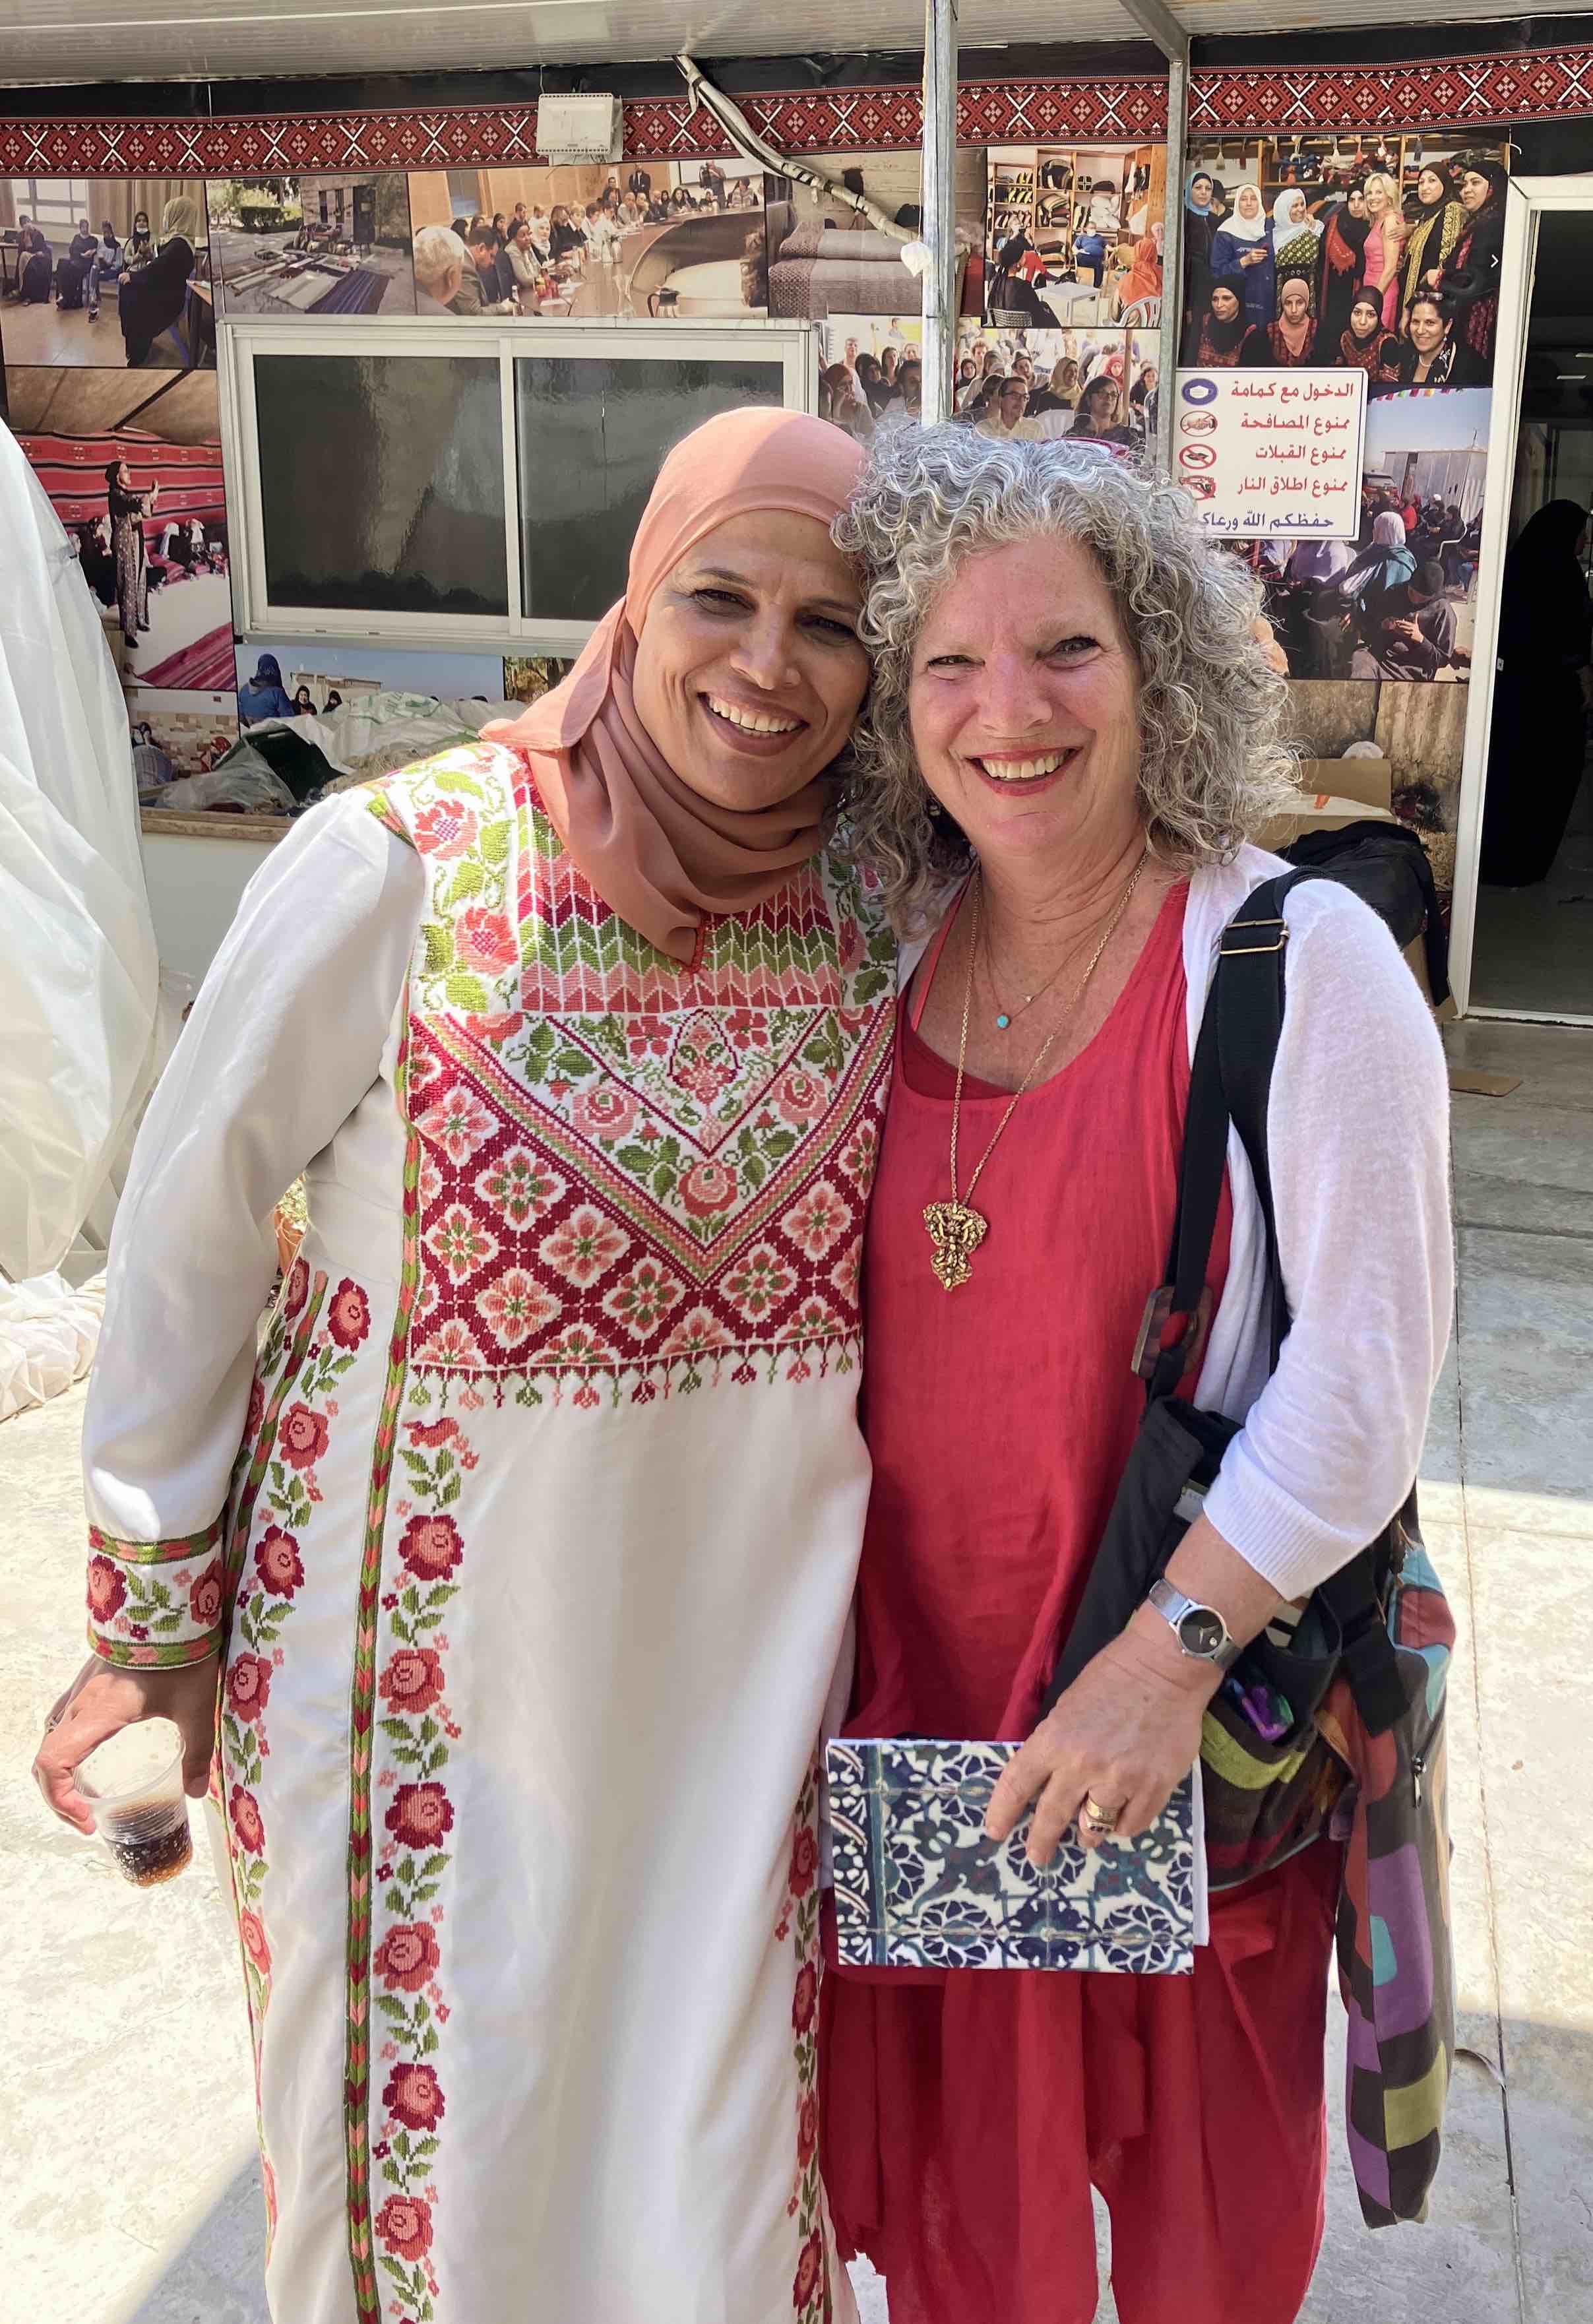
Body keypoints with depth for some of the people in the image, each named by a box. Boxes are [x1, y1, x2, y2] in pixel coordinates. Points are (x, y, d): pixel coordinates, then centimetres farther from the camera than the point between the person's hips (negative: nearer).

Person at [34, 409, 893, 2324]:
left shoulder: (877, 922, -4)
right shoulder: (402, 867, -16)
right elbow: (186, 1227, -8)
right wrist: (151, 1613, -1)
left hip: (742, 1656, 3)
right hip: (438, 1659, -3)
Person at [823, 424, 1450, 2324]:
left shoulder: (1299, 961, -15)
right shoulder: (893, 956, 1)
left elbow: (1365, 1365, -16)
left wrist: (1172, 1657, -19)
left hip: (1193, 1721, -4)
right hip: (914, 1675, 4)